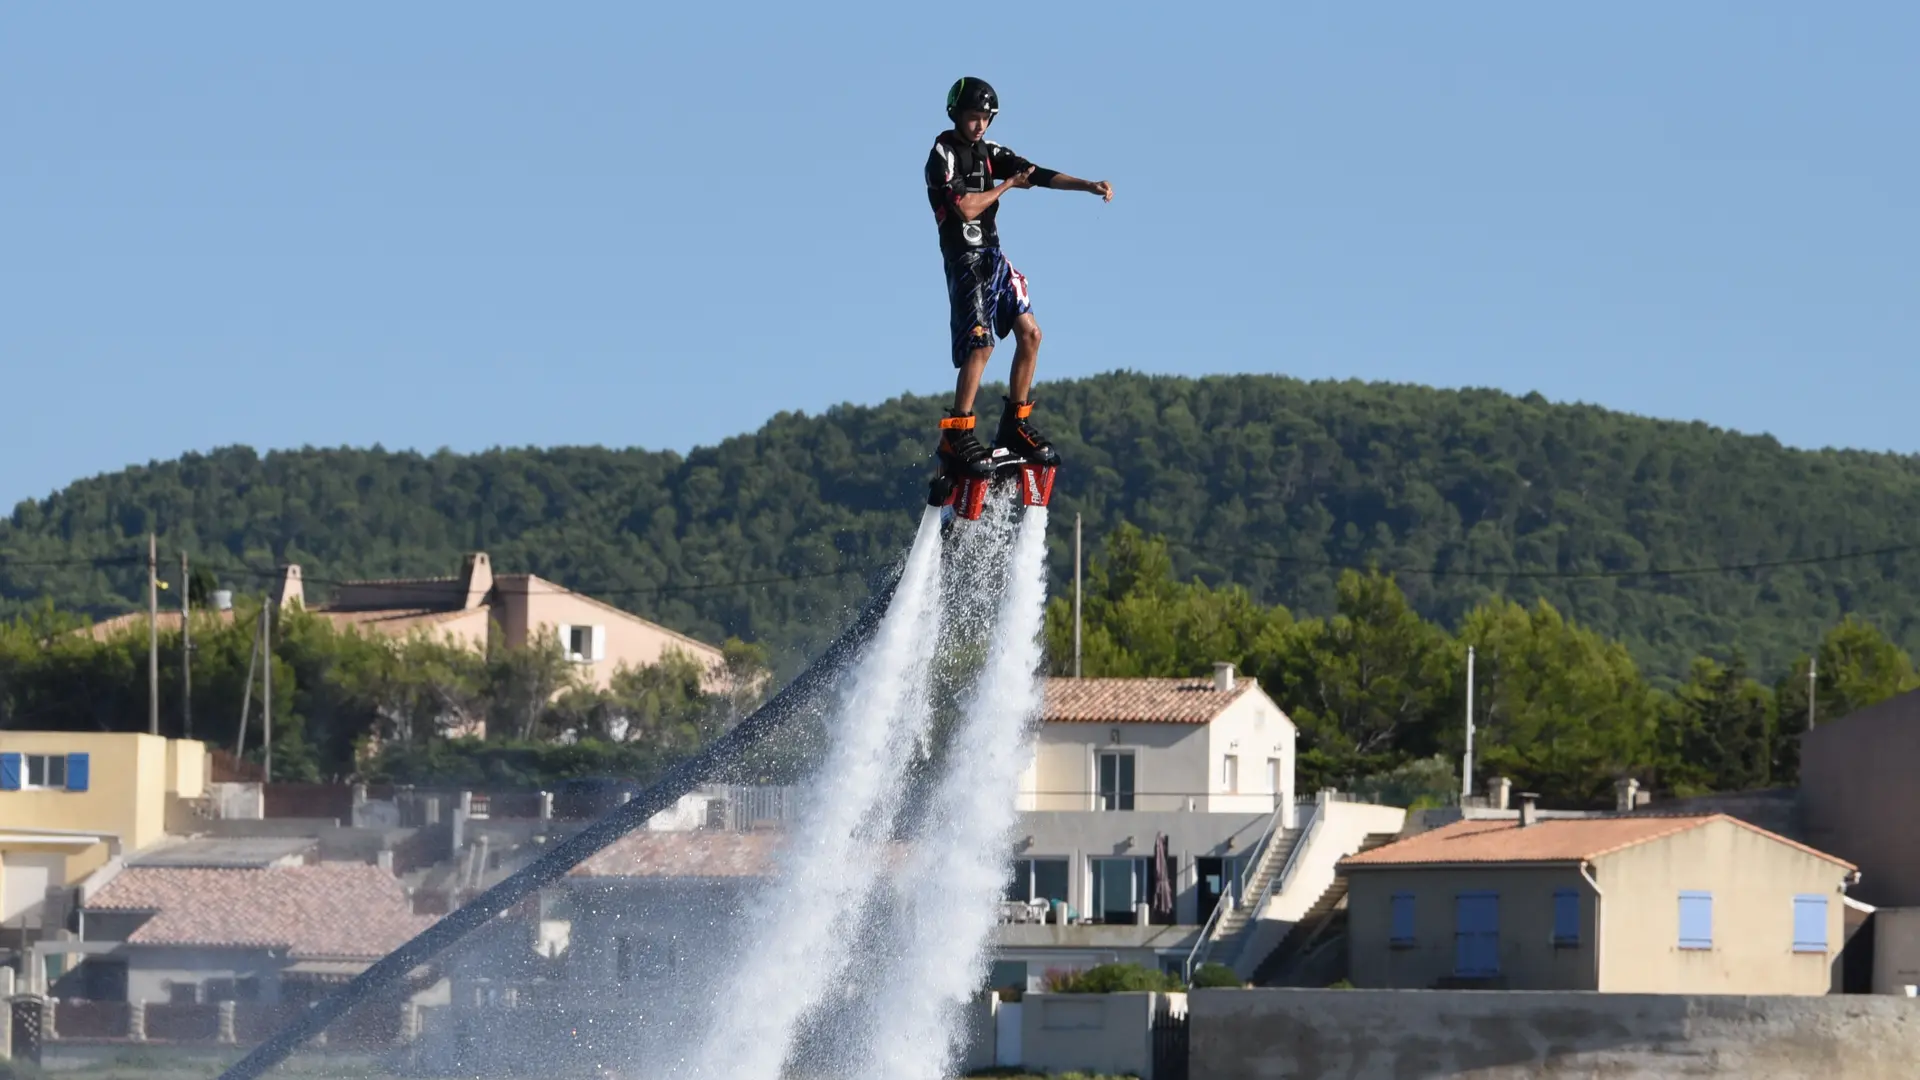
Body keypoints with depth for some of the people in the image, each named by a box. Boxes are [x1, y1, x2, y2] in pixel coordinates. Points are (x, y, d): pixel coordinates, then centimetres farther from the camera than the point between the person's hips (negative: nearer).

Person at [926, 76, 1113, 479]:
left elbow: (1036, 174, 4)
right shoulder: (943, 156, -10)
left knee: (1029, 333, 1)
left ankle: (1016, 425, 10)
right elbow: (967, 207, -20)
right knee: (980, 344, -18)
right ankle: (956, 438, -17)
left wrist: (1088, 185, -9)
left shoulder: (989, 153, 13)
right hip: (964, 260, -8)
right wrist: (1008, 184, -7)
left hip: (993, 256, 8)